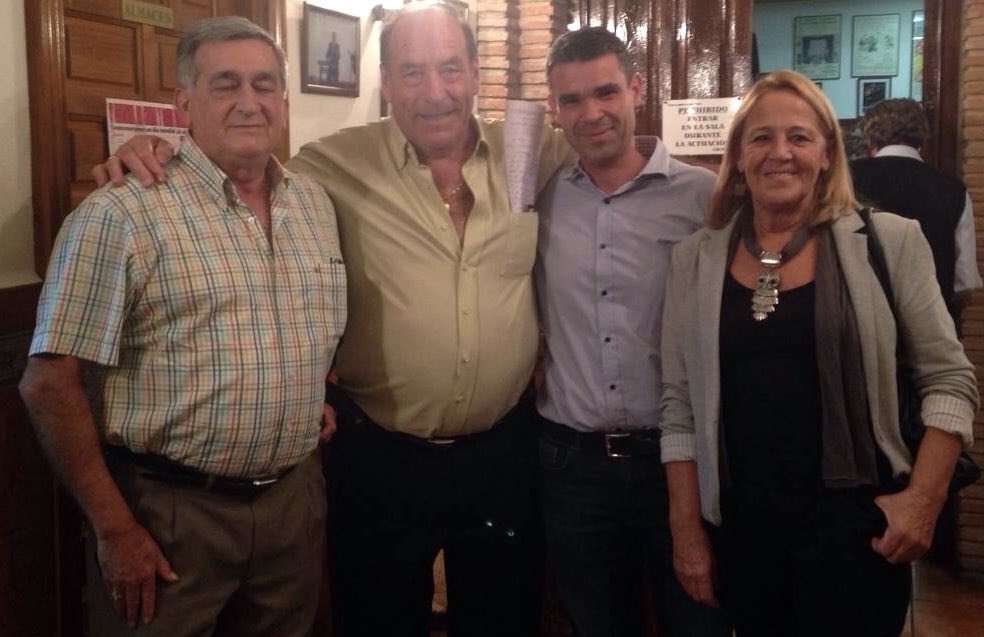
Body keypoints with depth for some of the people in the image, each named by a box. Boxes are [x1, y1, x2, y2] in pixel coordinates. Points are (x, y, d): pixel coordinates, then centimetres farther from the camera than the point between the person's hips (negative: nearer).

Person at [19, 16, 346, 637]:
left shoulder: (316, 202, 7)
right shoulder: (121, 214, -13)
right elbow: (51, 383, -14)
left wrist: (321, 404, 7)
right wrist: (116, 529, -13)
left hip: (296, 498, 6)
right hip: (171, 511, -5)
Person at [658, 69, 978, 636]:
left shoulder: (890, 242, -3)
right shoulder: (695, 259, 2)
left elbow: (951, 380, 1)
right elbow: (679, 406, 3)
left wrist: (925, 497, -8)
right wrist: (687, 529, 1)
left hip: (854, 522, -2)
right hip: (739, 527, 2)